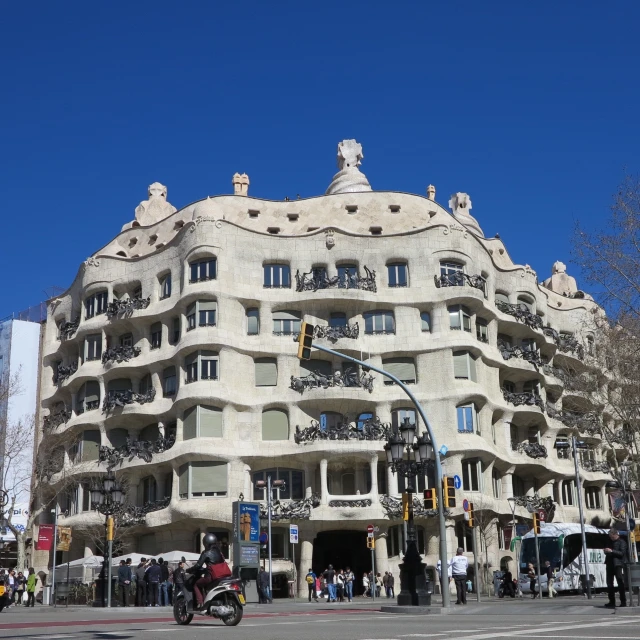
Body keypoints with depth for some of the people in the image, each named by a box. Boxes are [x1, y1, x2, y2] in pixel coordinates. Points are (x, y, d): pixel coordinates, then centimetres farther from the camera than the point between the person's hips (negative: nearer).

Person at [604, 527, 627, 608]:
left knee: (620, 583, -4)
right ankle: (612, 601, 11)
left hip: (618, 565, -7)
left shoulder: (622, 542, -3)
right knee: (609, 583, 6)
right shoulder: (610, 542, 18)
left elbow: (622, 553, -13)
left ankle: (623, 601, 0)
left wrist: (612, 551, -21)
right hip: (610, 565, 7)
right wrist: (606, 551, 3)